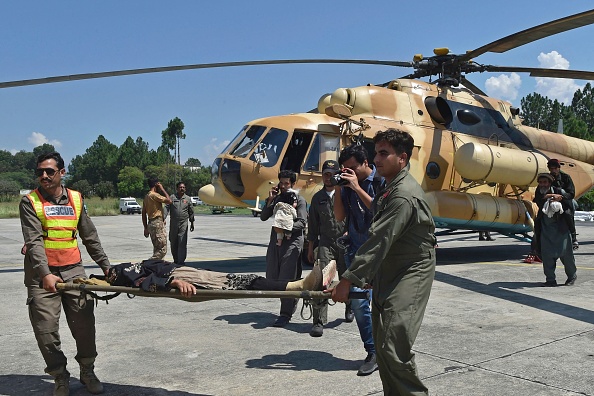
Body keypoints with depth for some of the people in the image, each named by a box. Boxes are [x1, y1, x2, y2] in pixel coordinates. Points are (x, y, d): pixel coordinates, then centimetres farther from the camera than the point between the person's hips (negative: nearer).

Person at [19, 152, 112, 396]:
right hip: (42, 274, -2)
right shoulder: (30, 202, -2)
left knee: (84, 324, 3)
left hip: (73, 270, 2)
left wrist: (105, 265, 8)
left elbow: (90, 237, 14)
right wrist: (45, 274, -24)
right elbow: (33, 241, -12)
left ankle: (87, 371, 23)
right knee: (46, 330, 0)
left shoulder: (76, 199, 9)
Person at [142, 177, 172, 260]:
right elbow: (169, 201, -16)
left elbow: (143, 214, 17)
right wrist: (162, 189, -5)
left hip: (151, 224, 10)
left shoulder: (146, 196, 16)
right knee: (162, 250, -8)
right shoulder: (154, 195, -13)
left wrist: (146, 228, 20)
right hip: (158, 223, -10)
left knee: (157, 249, 15)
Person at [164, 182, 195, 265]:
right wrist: (163, 218, -16)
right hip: (173, 223, 1)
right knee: (173, 242, 8)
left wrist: (192, 223, 13)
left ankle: (181, 260, -8)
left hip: (183, 223, -1)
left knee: (182, 242, -9)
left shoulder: (187, 199, 8)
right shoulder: (172, 198, 4)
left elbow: (191, 212, 14)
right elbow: (166, 208, -3)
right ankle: (175, 260, 22)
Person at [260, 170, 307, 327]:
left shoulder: (299, 200, 0)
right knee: (271, 278, 8)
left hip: (292, 242, -6)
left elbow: (301, 223, -10)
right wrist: (270, 199, -2)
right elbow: (263, 217, 8)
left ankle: (285, 314, -2)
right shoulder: (277, 198, 16)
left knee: (287, 279, -8)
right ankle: (291, 302, 27)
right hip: (275, 241, 6)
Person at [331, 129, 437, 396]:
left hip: (410, 275, -10)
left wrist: (348, 280, -23)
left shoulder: (404, 195, -21)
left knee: (395, 349, -15)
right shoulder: (390, 189, 11)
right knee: (383, 345, 13)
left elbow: (379, 241, -25)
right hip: (388, 274, 10)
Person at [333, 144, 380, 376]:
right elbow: (339, 216, 5)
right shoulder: (348, 184, 7)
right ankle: (373, 352, 7)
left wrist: (357, 188, -19)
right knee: (358, 301, -4)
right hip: (356, 250, 4)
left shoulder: (382, 182, -8)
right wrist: (338, 188, -6)